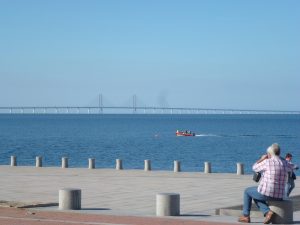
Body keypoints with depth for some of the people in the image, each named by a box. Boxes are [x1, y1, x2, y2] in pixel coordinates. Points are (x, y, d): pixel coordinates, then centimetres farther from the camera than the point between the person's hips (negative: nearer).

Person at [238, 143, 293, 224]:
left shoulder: (267, 162, -13)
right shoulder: (284, 163, 3)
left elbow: (254, 168, 6)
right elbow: (290, 168, 29)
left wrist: (261, 159, 20)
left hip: (265, 193, -6)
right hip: (279, 196, 6)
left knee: (247, 191, 23)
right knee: (256, 197, 32)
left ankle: (246, 216, 24)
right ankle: (267, 212, 9)